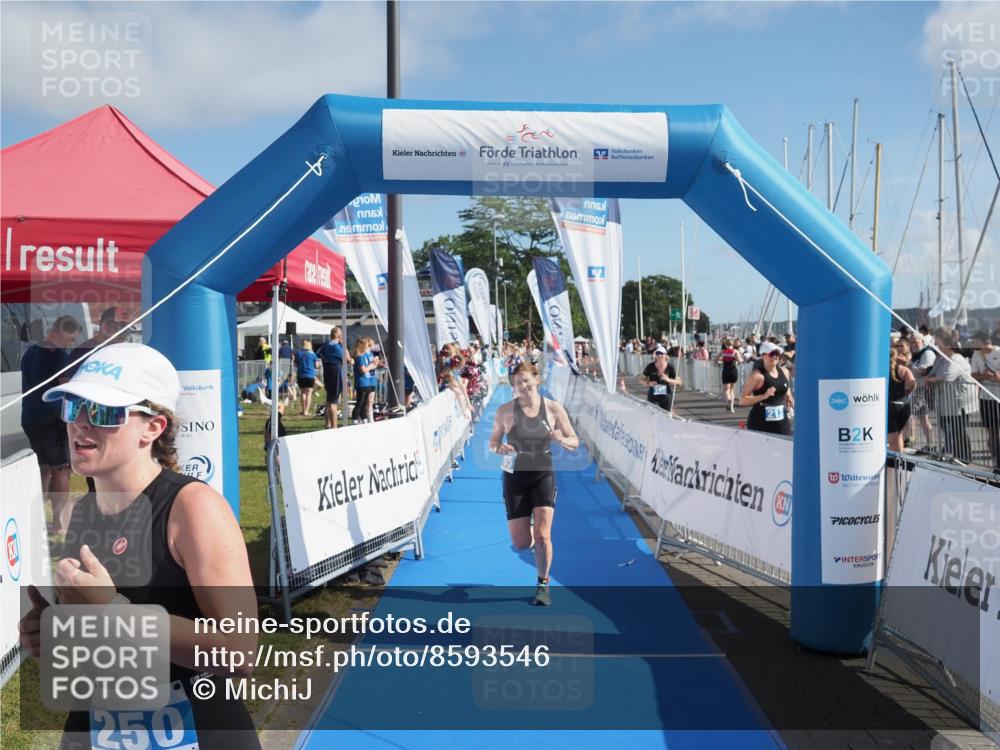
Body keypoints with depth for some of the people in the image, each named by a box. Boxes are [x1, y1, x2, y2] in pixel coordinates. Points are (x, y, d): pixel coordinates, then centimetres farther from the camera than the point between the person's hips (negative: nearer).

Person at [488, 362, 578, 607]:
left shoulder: (554, 408, -5)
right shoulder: (505, 411, -7)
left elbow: (575, 442, 1)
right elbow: (493, 441, 4)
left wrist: (562, 440, -22)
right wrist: (499, 448, -20)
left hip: (544, 475, 0)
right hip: (515, 477, 0)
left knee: (542, 535, -11)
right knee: (521, 544, 2)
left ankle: (543, 585, 13)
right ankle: (527, 530, 41)